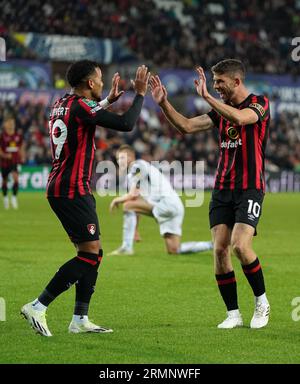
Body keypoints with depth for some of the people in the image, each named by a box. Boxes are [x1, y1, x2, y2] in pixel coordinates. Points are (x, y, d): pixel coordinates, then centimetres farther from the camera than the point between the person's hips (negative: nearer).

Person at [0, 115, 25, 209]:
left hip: (15, 162, 1)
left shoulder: (18, 136, 0)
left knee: (16, 178, -20)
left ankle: (14, 197, -9)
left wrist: (22, 157, 3)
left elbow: (21, 148, 15)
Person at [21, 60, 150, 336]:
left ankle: (80, 320, 9)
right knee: (90, 254, -9)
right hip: (73, 191, -10)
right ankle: (38, 307, -10)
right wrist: (140, 94, -6)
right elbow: (126, 124, -19)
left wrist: (108, 100, 39)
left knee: (93, 254, 11)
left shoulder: (61, 104, 14)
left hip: (60, 189, 10)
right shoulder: (82, 106, -14)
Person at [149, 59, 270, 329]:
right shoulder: (221, 110, 14)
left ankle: (262, 301, 2)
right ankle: (233, 314, 3)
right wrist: (164, 103, 2)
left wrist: (206, 96, -28)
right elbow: (187, 126, 13)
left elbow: (240, 118, -28)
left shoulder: (259, 103, -6)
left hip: (250, 188, -6)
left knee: (240, 245, -20)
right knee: (220, 249, -5)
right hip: (222, 188, 6)